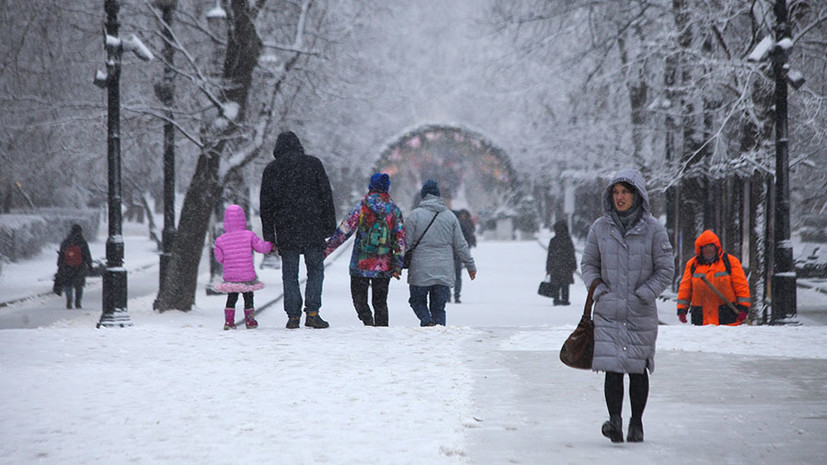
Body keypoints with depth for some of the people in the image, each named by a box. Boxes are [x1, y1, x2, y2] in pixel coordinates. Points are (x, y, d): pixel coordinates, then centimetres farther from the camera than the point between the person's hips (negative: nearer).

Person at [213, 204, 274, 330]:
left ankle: (229, 321, 10)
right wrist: (270, 246, 19)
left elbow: (220, 258, 0)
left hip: (230, 277, 1)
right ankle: (250, 321, 23)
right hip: (247, 276, -1)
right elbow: (261, 247, -1)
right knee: (248, 297, 16)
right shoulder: (249, 235, -8)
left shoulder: (221, 240, -5)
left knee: (231, 298, 16)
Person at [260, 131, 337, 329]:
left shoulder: (271, 170, 7)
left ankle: (293, 316, 0)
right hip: (313, 228, -1)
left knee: (290, 274, 6)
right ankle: (312, 313, -5)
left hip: (285, 231, 1)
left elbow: (265, 205, 7)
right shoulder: (313, 164, 4)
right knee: (315, 270, 6)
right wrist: (330, 225, 8)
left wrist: (269, 236, 10)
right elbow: (326, 195, 3)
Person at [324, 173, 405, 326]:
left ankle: (368, 321, -17)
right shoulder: (395, 210, 5)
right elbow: (400, 240, 3)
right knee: (380, 302, 14)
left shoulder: (362, 206, -5)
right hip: (384, 267, 3)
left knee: (359, 298, 6)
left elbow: (343, 231, -8)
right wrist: (397, 267, 6)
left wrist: (326, 250, -1)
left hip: (361, 266, -3)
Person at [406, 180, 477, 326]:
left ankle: (427, 322, -15)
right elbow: (460, 245, 9)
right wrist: (471, 265, 19)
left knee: (417, 301, 12)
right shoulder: (450, 216, 7)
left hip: (420, 271, -3)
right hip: (444, 272, 3)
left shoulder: (415, 215, -4)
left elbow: (406, 243, -5)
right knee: (438, 307, 10)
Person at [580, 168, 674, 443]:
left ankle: (637, 424, 17)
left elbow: (665, 269, 0)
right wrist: (598, 291, -3)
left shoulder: (653, 229, -2)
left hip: (641, 312, -1)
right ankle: (615, 421, -17)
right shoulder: (600, 227, 4)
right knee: (612, 368, -11)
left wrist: (642, 295, -10)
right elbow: (588, 264, 12)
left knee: (637, 369, 6)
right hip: (608, 312, 1)